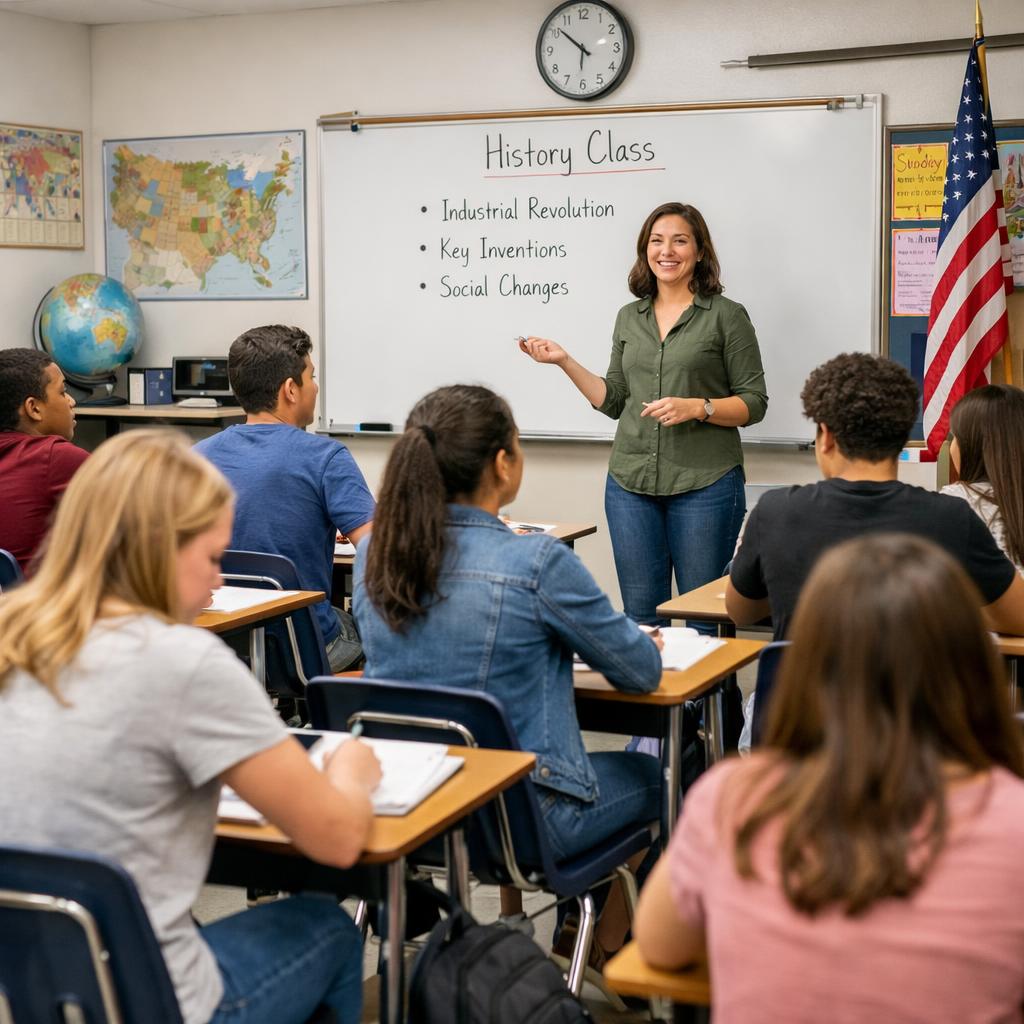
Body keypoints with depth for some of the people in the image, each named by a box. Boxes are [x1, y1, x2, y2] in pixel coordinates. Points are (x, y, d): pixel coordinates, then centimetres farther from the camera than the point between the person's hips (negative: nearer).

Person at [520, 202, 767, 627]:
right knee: (641, 615, 8)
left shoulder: (726, 316, -1)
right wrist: (565, 361, 6)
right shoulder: (629, 317, 13)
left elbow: (754, 403, -2)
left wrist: (697, 407, -17)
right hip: (632, 481, 4)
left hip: (704, 482, -4)